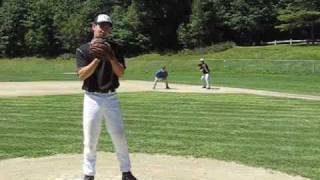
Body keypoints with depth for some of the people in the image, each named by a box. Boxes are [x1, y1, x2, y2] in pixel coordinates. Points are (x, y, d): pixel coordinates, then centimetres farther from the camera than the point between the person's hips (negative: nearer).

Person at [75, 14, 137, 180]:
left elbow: (120, 72, -6)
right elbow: (82, 75, -13)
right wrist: (98, 58, -23)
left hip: (111, 97, 2)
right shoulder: (83, 50, 1)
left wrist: (110, 56, -20)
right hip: (92, 98, -1)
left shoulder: (114, 49, 7)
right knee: (90, 139, 1)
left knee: (119, 136, 4)